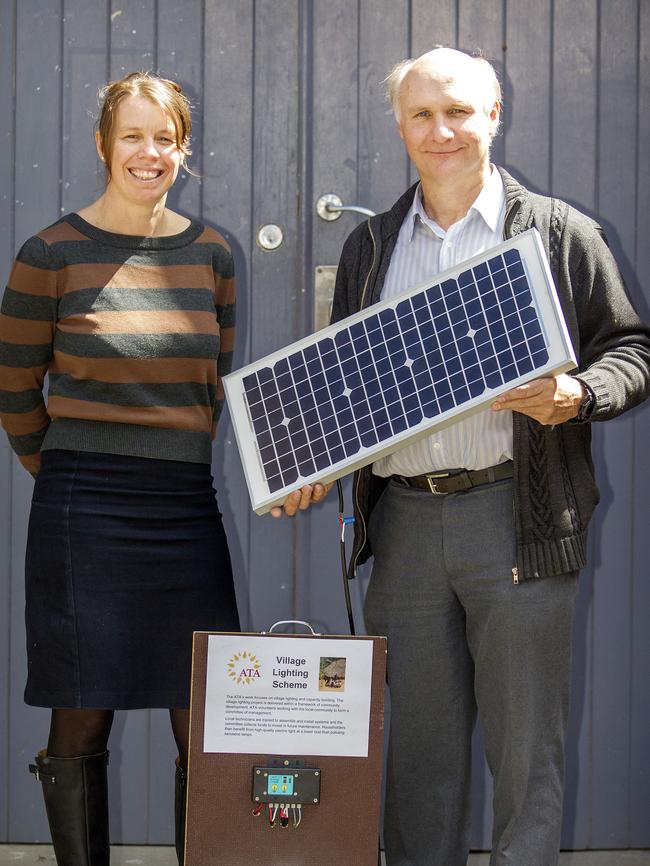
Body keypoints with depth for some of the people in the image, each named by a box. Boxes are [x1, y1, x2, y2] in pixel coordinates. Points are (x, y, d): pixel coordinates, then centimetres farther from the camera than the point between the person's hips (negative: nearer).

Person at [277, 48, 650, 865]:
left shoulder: (561, 233, 5)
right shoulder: (369, 246, 16)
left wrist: (577, 395, -15)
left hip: (516, 515, -3)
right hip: (403, 517, 3)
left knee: (526, 746, 1)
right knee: (417, 740, 9)